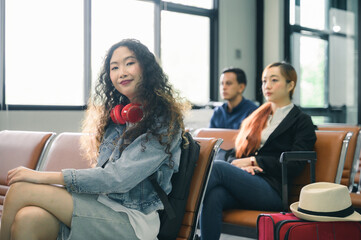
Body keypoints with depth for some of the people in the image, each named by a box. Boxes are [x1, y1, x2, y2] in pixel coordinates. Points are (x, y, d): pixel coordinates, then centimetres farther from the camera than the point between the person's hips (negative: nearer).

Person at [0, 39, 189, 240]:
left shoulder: (165, 122, -8)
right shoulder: (116, 114, 16)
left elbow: (119, 178, -17)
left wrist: (45, 177, -17)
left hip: (133, 222, -6)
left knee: (22, 190, -19)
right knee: (28, 218, -26)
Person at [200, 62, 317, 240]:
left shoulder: (302, 122, 11)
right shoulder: (256, 117, 28)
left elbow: (293, 166, -3)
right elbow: (233, 153, 21)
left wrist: (252, 161, -5)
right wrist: (240, 165, -3)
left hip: (272, 191, -4)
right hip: (244, 184, 5)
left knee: (217, 166, -28)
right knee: (213, 196, -31)